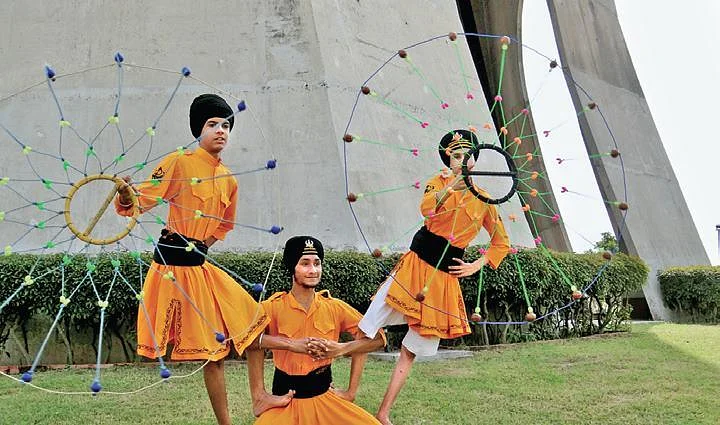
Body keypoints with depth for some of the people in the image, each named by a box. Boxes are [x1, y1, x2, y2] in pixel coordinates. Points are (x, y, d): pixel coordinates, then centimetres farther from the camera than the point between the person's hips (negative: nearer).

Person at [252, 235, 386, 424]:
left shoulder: (334, 307, -2)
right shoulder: (273, 307, -9)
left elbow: (377, 337, 2)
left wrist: (343, 348, -12)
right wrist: (291, 344, -26)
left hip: (325, 396, 3)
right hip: (286, 400, -2)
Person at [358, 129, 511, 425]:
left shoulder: (483, 200, 7)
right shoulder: (440, 181, 3)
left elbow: (502, 244, 13)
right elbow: (426, 209, -20)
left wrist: (476, 266, 2)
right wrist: (451, 186, -34)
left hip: (444, 278, 2)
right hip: (415, 265, -1)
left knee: (411, 350, 9)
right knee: (365, 332, -12)